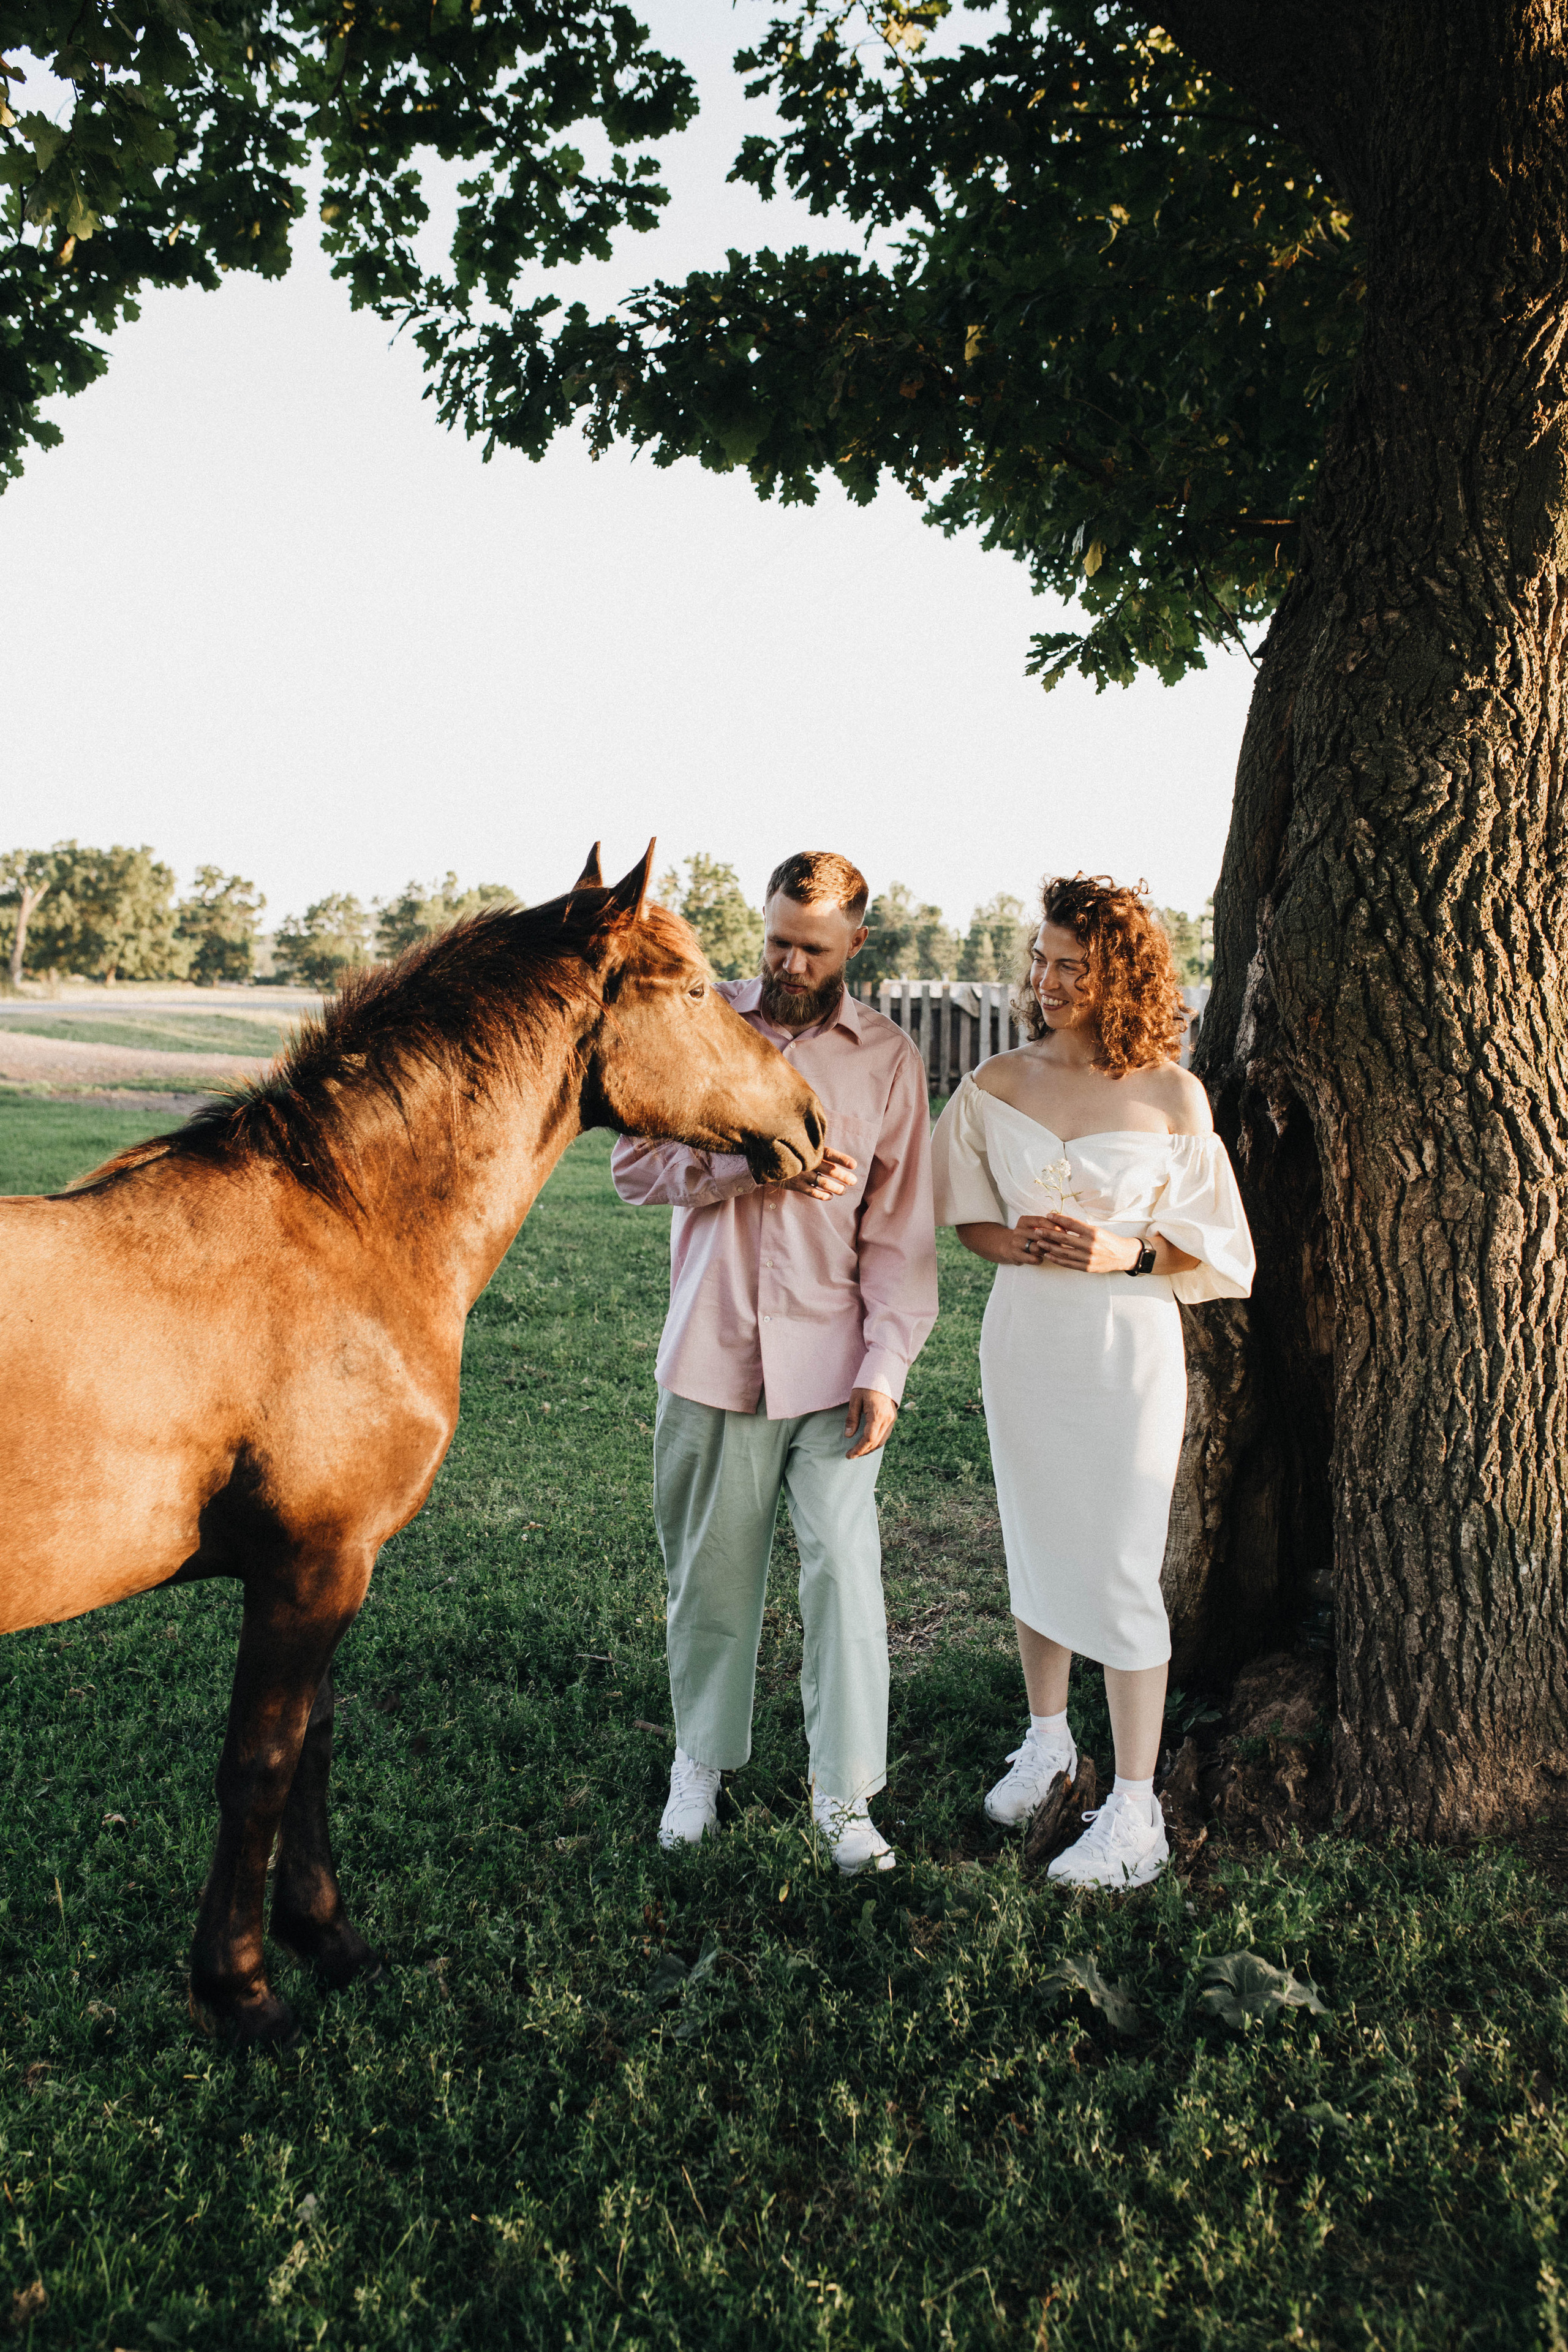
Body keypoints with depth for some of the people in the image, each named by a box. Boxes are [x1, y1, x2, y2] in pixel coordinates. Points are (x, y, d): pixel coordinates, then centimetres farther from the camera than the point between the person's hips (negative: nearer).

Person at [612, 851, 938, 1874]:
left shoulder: (889, 1057, 3)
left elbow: (900, 1229, 2)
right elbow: (636, 1159, -2)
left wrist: (886, 1367, -5)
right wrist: (753, 1167, -16)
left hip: (829, 1359, -1)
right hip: (713, 1354, 1)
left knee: (846, 1569, -4)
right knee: (710, 1570, 10)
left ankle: (846, 1795, 10)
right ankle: (701, 1760, 31)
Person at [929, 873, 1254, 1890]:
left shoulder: (1172, 1097, -9)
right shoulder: (998, 1085, 0)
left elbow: (1212, 1242, -2)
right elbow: (965, 1212, 11)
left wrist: (1128, 1252, -20)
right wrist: (1011, 1241, -11)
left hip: (1128, 1346, -4)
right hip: (1024, 1339, 4)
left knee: (1120, 1571, -2)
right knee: (1036, 1547, 16)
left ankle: (1136, 1810, 11)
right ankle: (1048, 1737, 38)